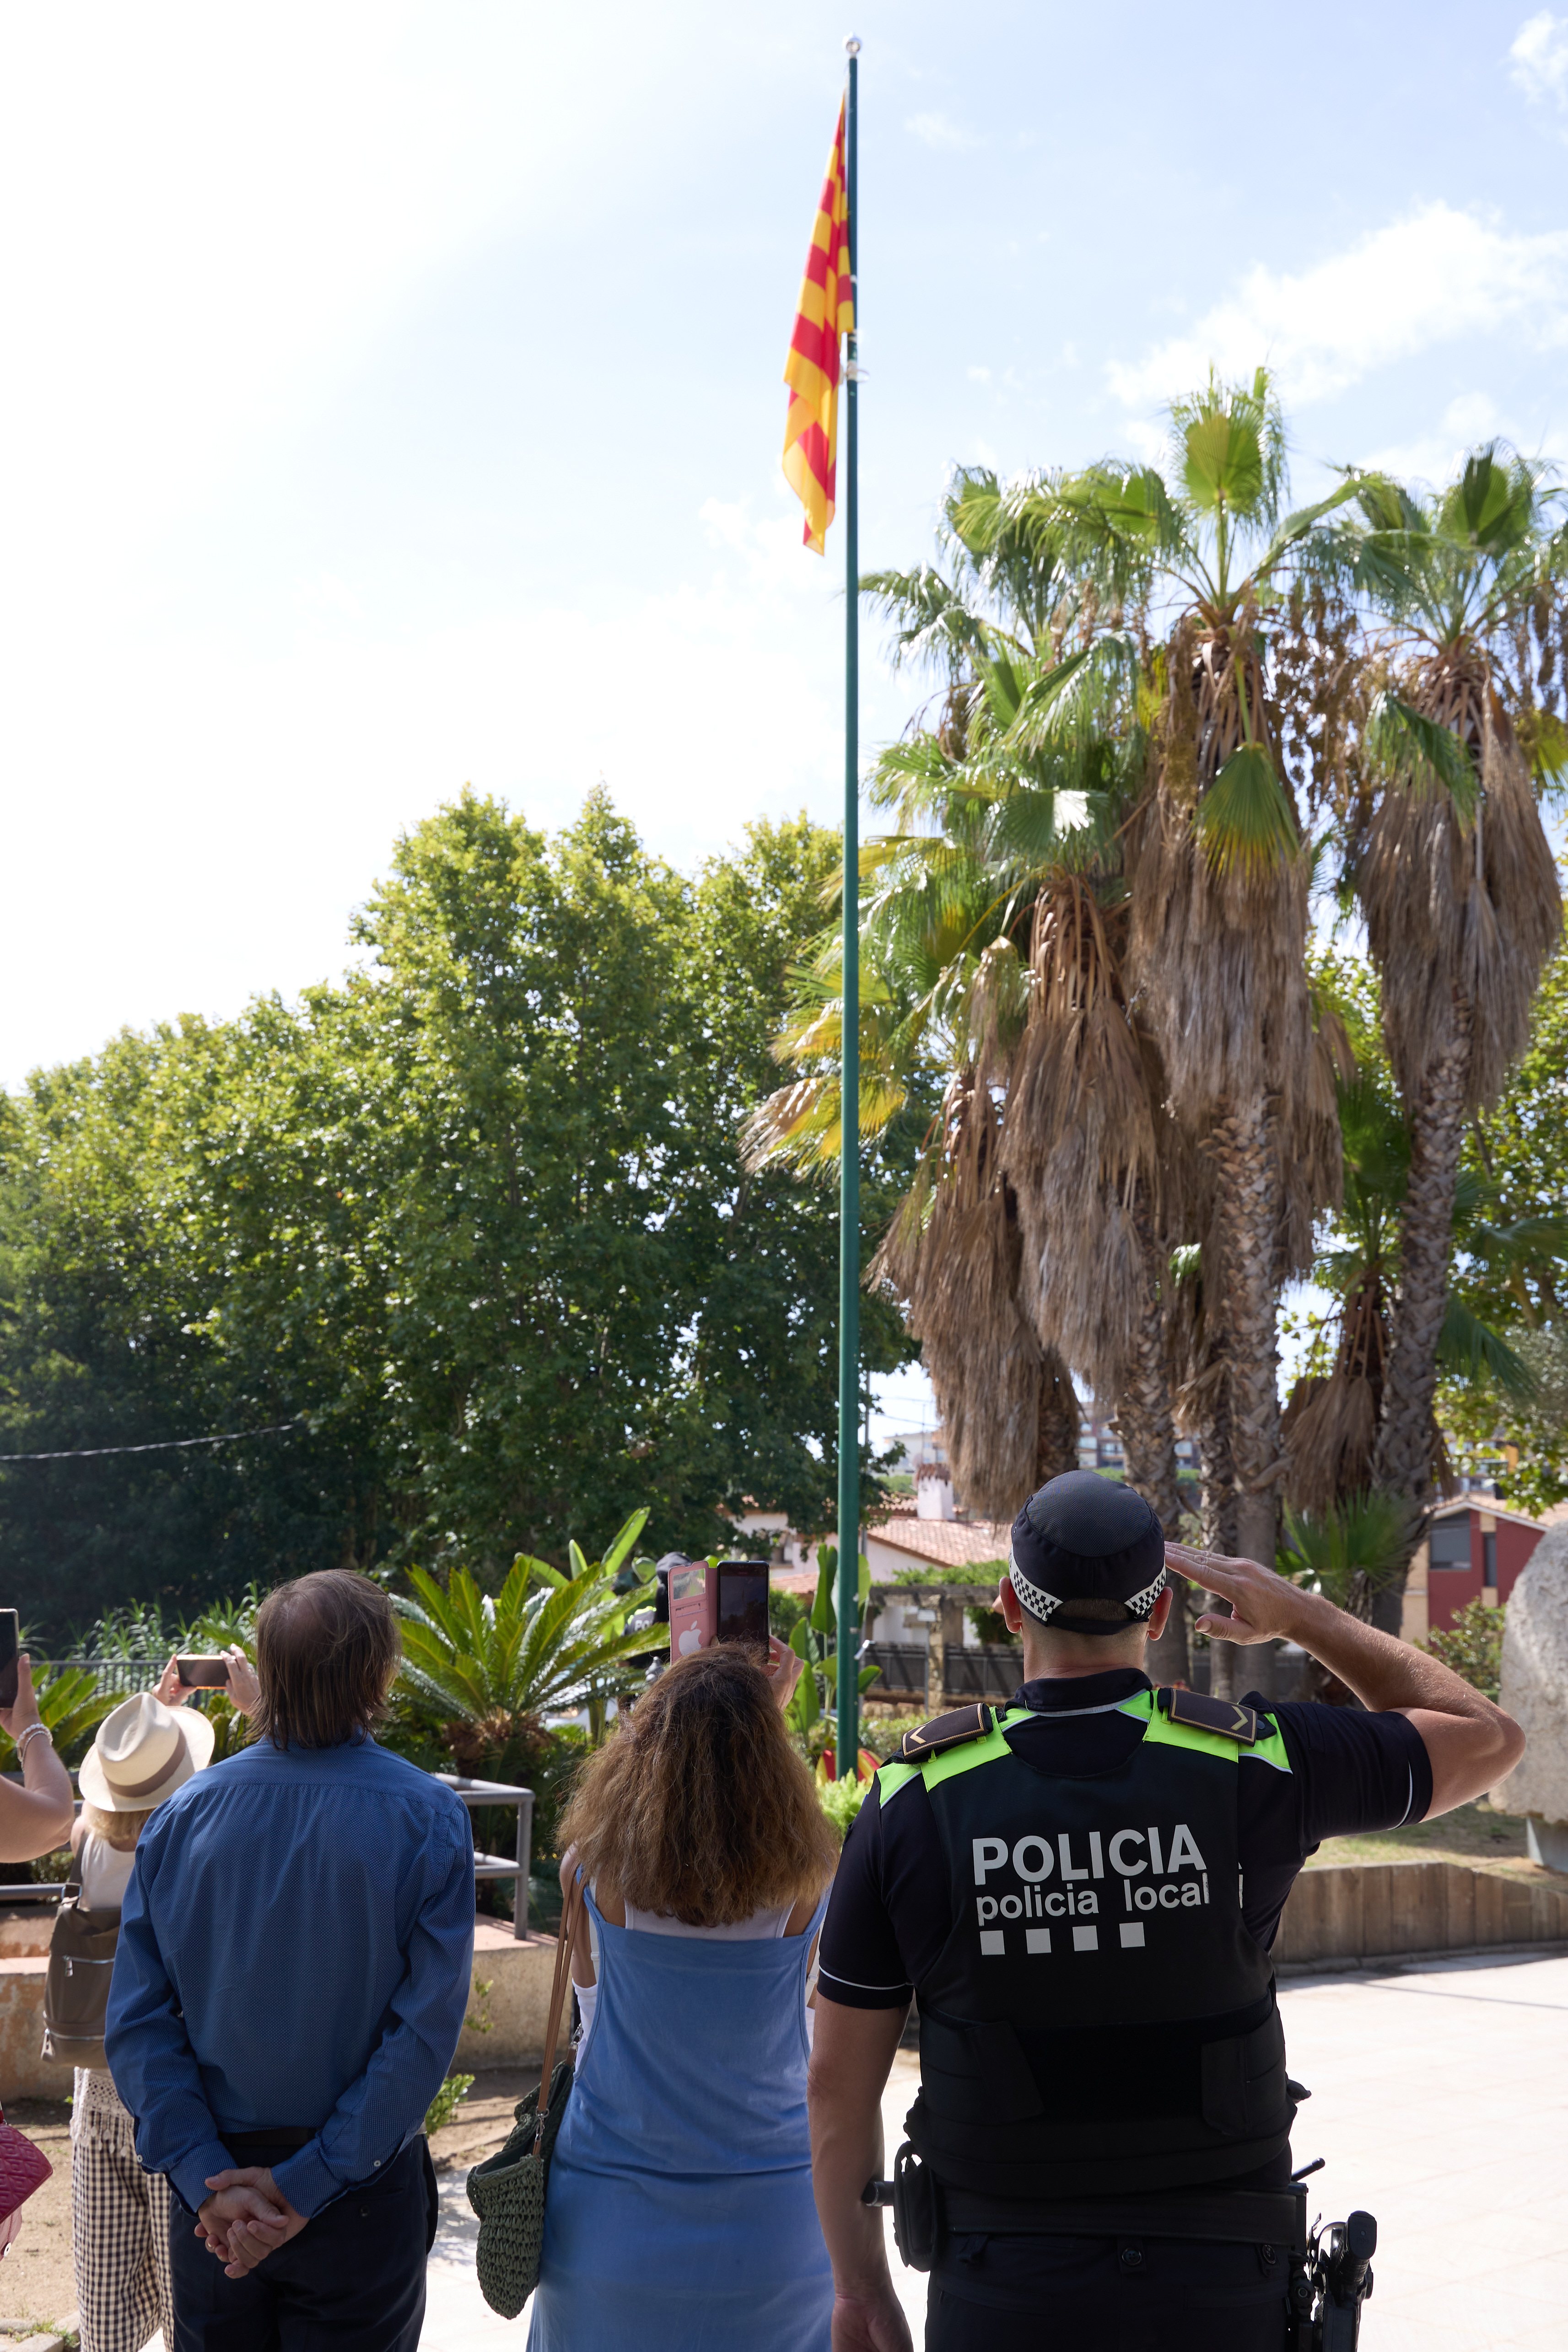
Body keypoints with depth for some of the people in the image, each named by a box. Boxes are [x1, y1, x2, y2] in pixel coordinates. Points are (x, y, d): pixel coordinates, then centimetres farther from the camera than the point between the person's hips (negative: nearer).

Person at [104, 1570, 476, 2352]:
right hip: (363, 2194, -3)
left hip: (216, 2180, 3)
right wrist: (306, 2185, -16)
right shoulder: (424, 1819, -15)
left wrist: (206, 2178, -12)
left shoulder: (185, 1812, -6)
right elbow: (425, 2030, -19)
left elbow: (136, 2024, -9)